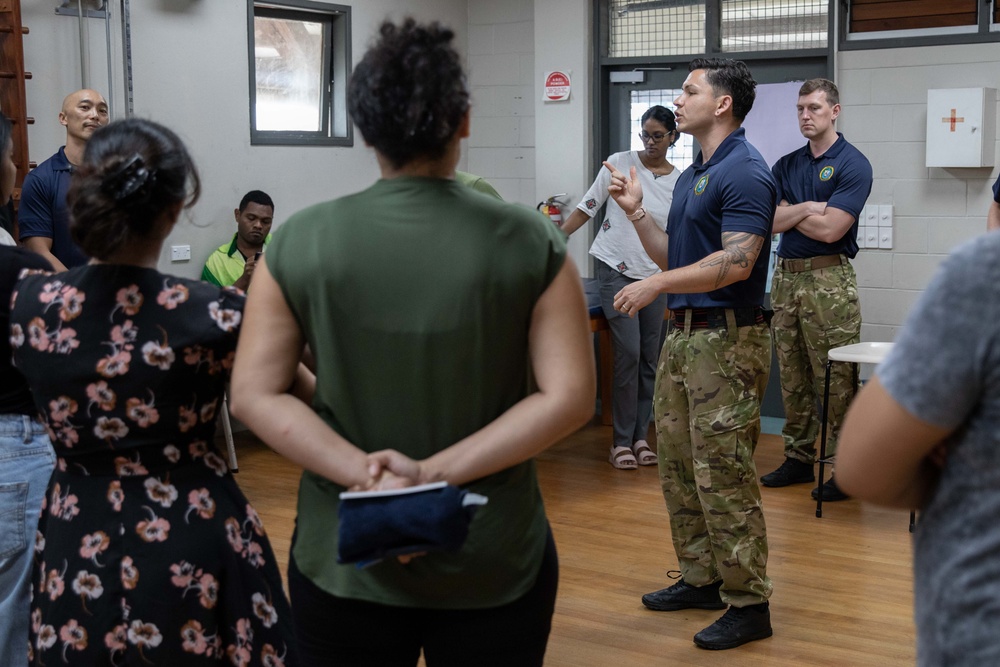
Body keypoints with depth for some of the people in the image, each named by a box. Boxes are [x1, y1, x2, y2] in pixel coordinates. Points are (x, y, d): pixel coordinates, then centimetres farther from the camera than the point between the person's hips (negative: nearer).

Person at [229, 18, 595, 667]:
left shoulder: (300, 241, -5)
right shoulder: (530, 242, -7)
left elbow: (254, 394, -8)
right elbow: (570, 396, -12)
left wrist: (363, 472, -16)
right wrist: (438, 473, -15)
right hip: (495, 563, 0)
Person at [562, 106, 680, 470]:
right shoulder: (619, 163, -3)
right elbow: (586, 208, 1)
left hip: (654, 275, 3)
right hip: (616, 270, -3)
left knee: (649, 358, 5)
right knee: (629, 353, -11)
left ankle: (640, 437, 16)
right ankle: (622, 441, -3)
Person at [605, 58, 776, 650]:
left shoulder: (744, 172, -14)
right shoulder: (692, 174, 16)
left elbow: (737, 262, -24)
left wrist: (656, 285, -21)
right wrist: (637, 212, 6)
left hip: (727, 340, -10)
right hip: (683, 334, 10)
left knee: (723, 476, -6)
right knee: (678, 467, 15)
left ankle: (749, 604, 4)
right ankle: (702, 579, 28)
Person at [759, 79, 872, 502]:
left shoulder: (853, 164, -6)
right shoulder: (786, 166, 13)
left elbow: (830, 229, -15)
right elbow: (769, 221, 2)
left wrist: (788, 212, -2)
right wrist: (808, 207, -11)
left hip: (829, 279, -6)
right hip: (786, 276, 7)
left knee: (837, 380, -4)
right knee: (792, 377, 11)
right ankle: (798, 458, 21)